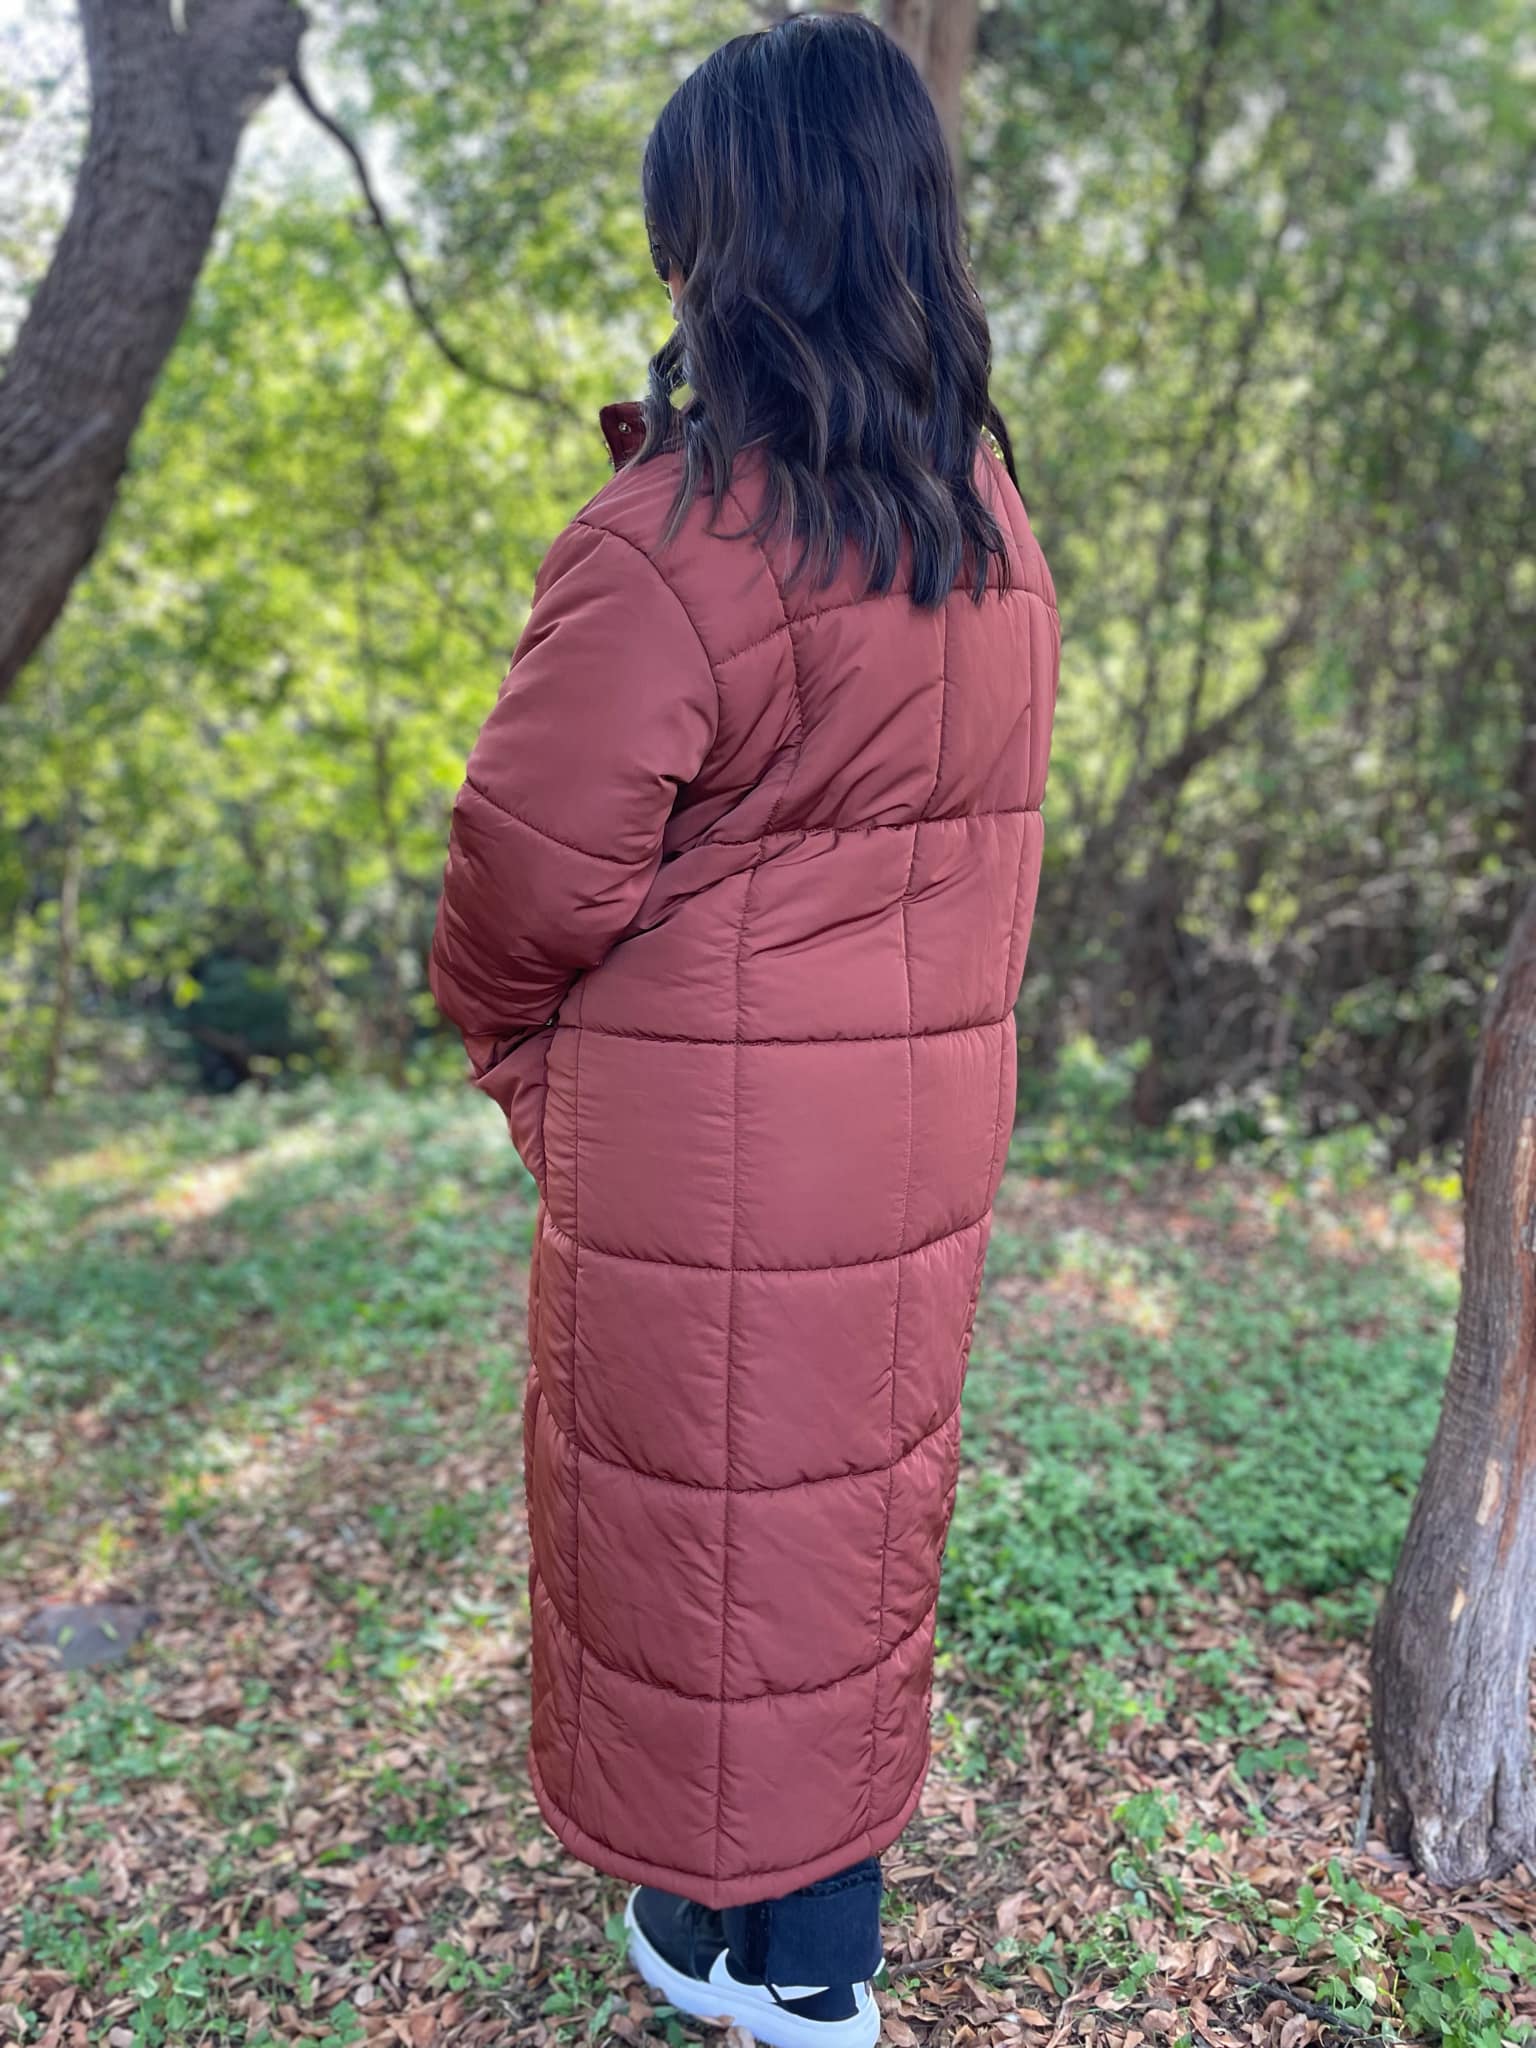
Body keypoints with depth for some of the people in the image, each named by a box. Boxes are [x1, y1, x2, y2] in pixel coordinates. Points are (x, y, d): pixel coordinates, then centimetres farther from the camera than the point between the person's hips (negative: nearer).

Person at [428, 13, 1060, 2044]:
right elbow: (981, 832, 7)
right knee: (861, 1495, 20)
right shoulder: (991, 520, 4)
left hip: (706, 1149, -7)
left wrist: (511, 1045, 3)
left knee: (701, 1516, 14)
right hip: (926, 1125, 7)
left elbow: (530, 868, -16)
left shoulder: (674, 543, -19)